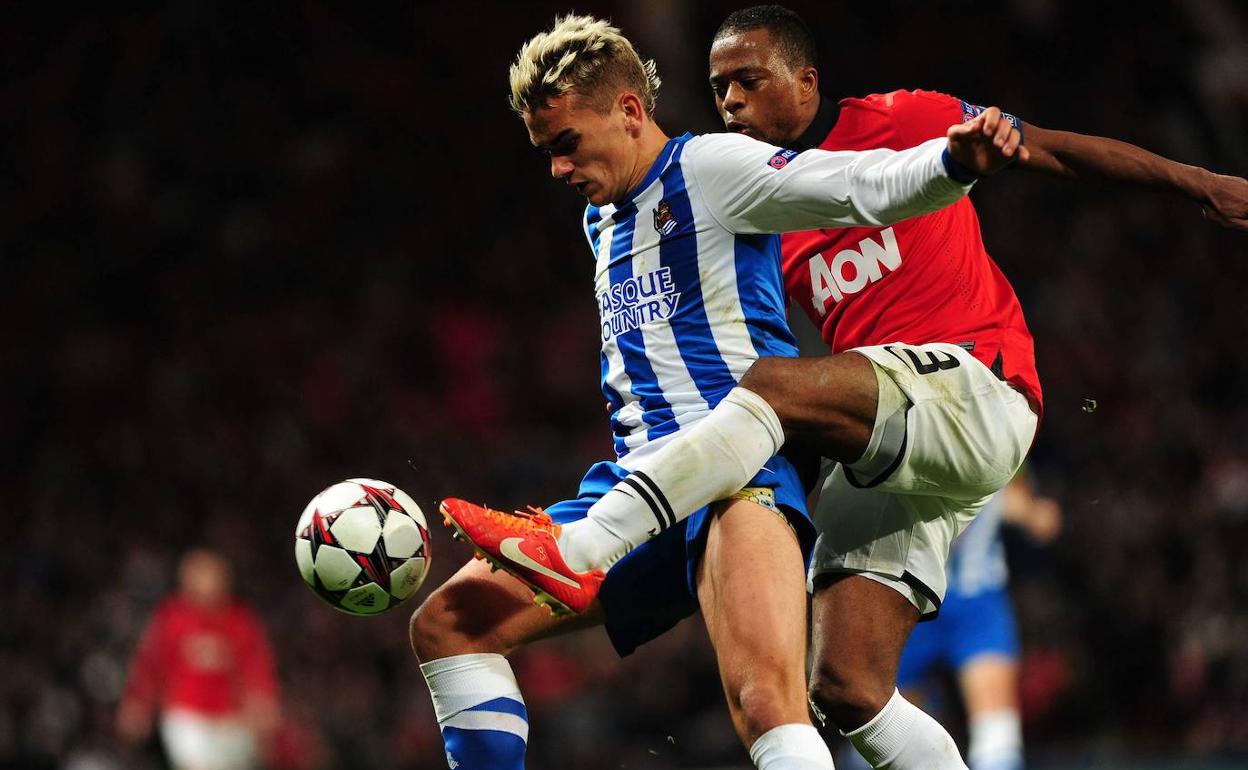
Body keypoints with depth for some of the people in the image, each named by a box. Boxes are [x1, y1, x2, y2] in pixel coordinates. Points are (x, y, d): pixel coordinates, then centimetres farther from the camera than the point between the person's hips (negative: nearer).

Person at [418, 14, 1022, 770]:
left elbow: (867, 186, -14)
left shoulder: (709, 168, -1)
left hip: (738, 473, -9)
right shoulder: (603, 220, 24)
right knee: (447, 624, 2)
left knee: (766, 701, -32)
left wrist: (956, 160, -33)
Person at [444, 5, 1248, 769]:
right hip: (880, 459, 7)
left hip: (973, 388, -7)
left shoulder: (897, 122, 4)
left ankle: (580, 550, -34)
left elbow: (1056, 150, 8)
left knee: (774, 385, -30)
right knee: (846, 685, -6)